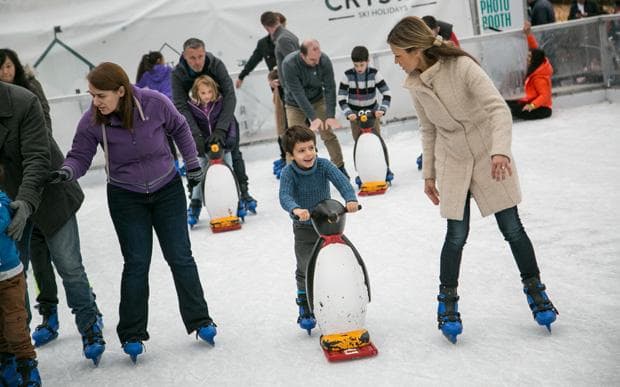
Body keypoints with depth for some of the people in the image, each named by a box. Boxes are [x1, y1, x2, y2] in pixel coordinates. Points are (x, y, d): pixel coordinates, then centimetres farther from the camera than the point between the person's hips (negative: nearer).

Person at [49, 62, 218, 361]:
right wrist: (66, 172, -31)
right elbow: (80, 156, -9)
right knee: (136, 264, -1)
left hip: (167, 190, 0)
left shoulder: (154, 103, -20)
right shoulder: (91, 122, -18)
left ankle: (199, 321, 18)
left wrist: (192, 163, 4)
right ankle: (132, 335, 12)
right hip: (126, 198, 0)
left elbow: (179, 128, -1)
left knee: (180, 257, 4)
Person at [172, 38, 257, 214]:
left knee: (234, 152, -2)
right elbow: (181, 106, -27)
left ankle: (244, 193, 10)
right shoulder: (177, 74, -24)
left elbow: (230, 95, -30)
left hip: (222, 114, 0)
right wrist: (196, 135, -39)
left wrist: (221, 129, -38)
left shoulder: (216, 65, -26)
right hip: (195, 119, 0)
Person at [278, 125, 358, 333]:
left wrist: (351, 199, -47)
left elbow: (341, 181, -27)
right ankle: (305, 309, 16)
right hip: (304, 229, -2)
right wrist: (296, 209, -55)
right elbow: (285, 196, -33)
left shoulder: (323, 165, -15)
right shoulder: (288, 173, -19)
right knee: (305, 270, -1)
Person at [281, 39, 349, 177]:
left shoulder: (324, 60, -25)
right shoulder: (289, 64, -32)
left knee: (328, 134, 0)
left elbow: (330, 88, -21)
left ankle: (340, 167, 16)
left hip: (318, 100, 2)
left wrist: (330, 116, -28)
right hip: (295, 104, -2)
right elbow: (298, 93, -33)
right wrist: (313, 117, -36)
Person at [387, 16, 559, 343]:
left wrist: (500, 150, -42)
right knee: (456, 234, -1)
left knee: (511, 227, 2)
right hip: (453, 162, 3)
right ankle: (447, 301, 15)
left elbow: (498, 108, -28)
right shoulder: (414, 84, -3)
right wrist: (429, 173, 12)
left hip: (490, 156, -3)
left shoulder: (462, 67, -21)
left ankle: (534, 289, 21)